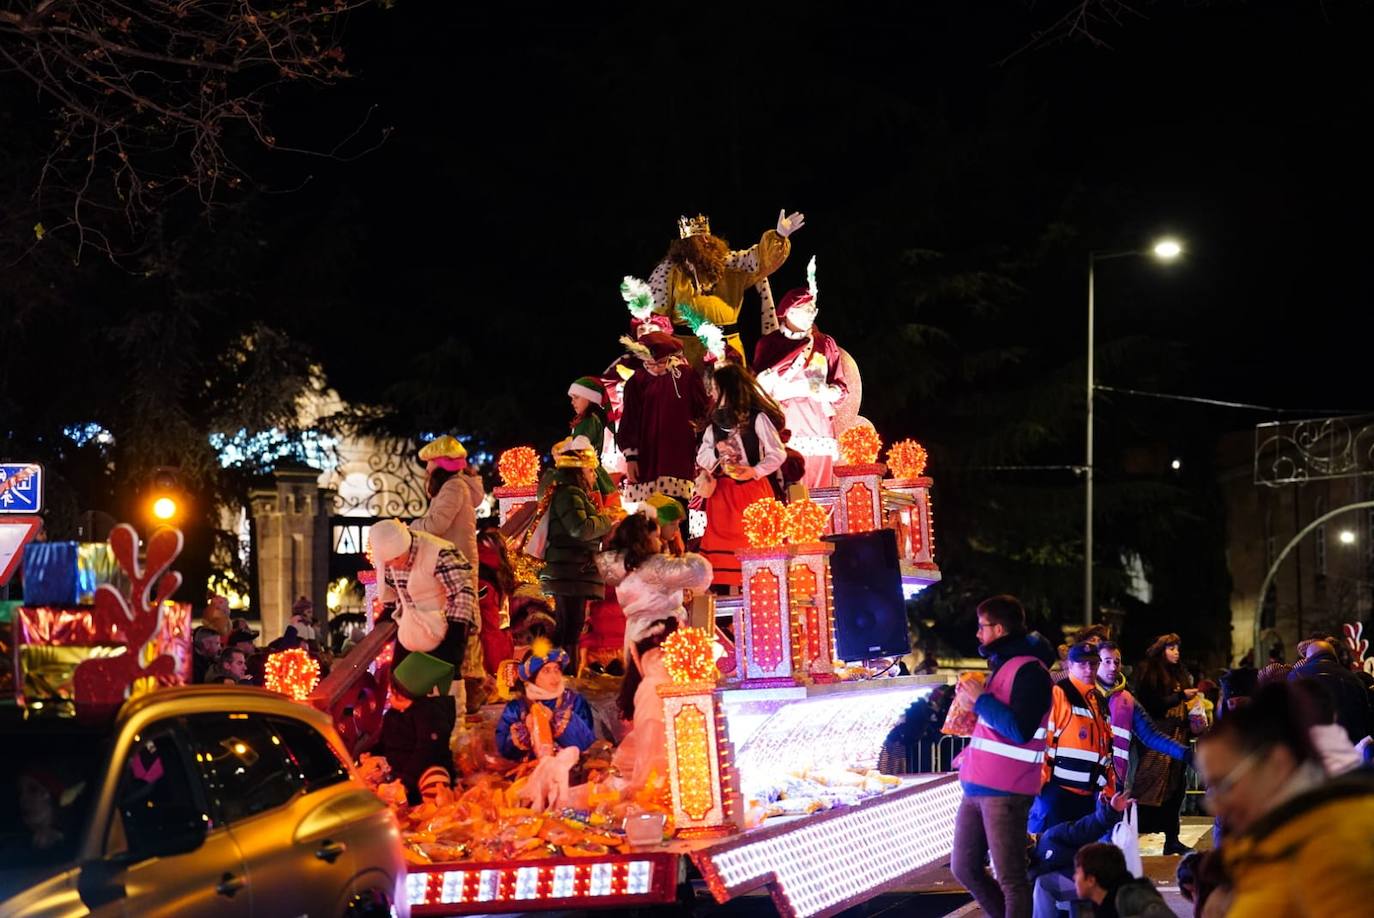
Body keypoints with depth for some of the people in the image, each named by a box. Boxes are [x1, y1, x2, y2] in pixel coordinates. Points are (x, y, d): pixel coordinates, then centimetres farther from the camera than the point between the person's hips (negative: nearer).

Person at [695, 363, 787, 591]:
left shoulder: (757, 418, -4)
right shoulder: (717, 422, 13)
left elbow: (778, 453, -6)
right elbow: (701, 459, 13)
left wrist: (754, 471, -17)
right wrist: (716, 450, -7)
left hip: (752, 490, -5)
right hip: (723, 494, 5)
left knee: (754, 543, -7)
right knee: (722, 543, 0)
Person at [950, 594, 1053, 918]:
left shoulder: (1029, 670, -12)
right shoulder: (1002, 665, 19)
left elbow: (1020, 730, -23)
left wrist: (979, 698, -15)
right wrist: (975, 751, 19)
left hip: (1005, 792, -10)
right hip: (977, 787, 10)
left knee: (1010, 879, -5)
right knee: (964, 868, 14)